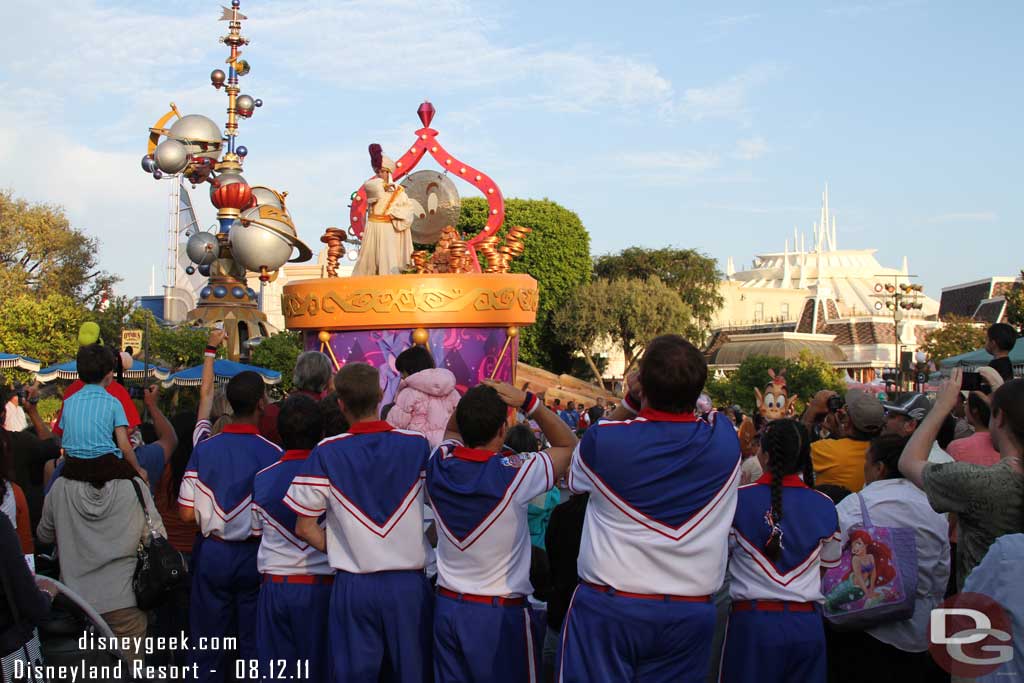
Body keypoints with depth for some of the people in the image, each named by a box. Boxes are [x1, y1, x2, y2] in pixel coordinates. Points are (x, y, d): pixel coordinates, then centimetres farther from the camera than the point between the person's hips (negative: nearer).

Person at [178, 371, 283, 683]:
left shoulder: (203, 449, -7)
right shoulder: (273, 453, -14)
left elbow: (187, 513, -6)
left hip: (212, 554, 2)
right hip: (254, 555, -2)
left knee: (207, 643, 13)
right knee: (254, 644, 10)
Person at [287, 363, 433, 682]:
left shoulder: (326, 453, -7)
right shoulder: (417, 445, -4)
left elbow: (304, 527, -3)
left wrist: (338, 551, 9)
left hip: (353, 586, 0)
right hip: (408, 584, 1)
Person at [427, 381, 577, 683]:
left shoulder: (440, 464, -7)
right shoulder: (515, 474, -21)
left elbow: (453, 430, 17)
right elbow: (569, 446, -4)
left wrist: (472, 400, 1)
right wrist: (528, 401, -11)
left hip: (446, 606, 5)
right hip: (501, 613, -5)